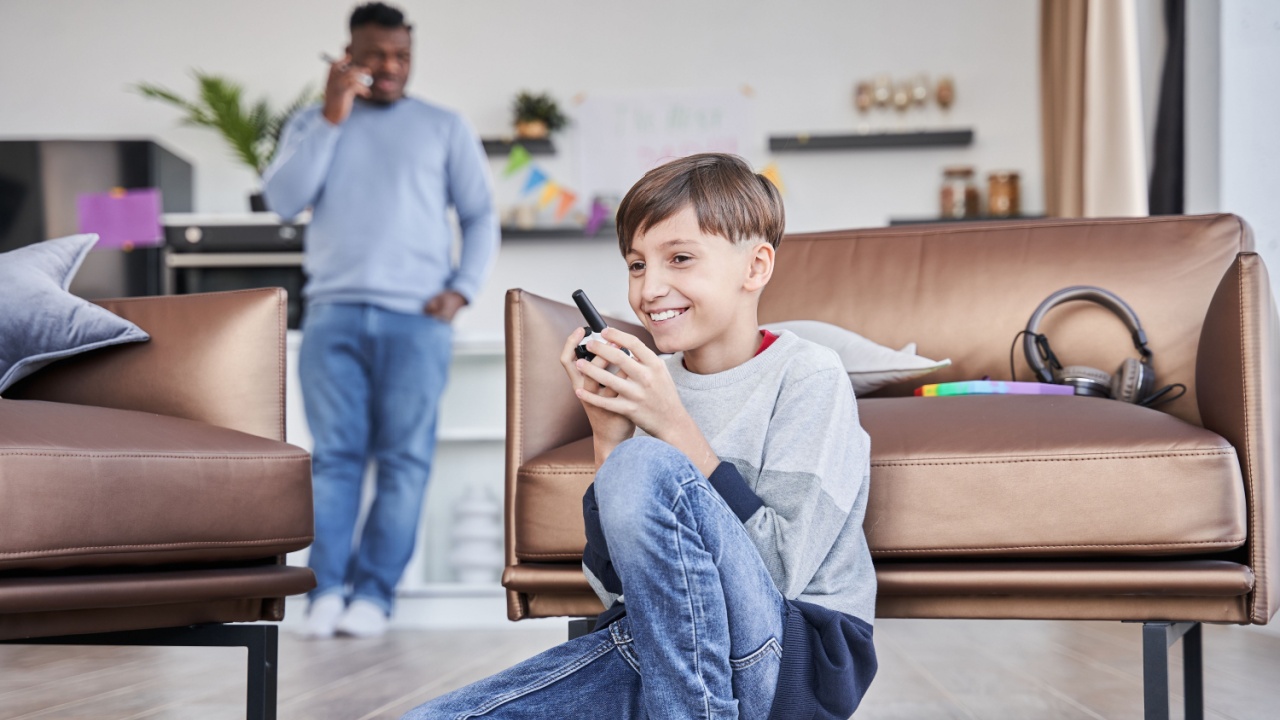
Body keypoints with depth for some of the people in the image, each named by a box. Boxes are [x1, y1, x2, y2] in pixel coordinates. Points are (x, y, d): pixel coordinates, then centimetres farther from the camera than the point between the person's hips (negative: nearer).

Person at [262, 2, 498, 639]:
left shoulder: (444, 127, 15)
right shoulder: (312, 124, 17)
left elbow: (481, 216, 14)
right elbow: (282, 199, 2)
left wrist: (463, 288, -2)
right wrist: (332, 119, -3)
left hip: (417, 318, 0)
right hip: (333, 313, 1)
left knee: (404, 459, -5)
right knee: (334, 456, -4)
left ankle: (374, 592, -2)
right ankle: (327, 589, -3)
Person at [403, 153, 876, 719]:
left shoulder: (807, 375, -6)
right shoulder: (653, 384, 8)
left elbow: (781, 571, -17)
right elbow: (617, 585, 5)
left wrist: (676, 429, -17)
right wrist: (609, 438, -8)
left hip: (797, 658, -5)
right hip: (654, 645, 6)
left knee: (647, 468, -29)